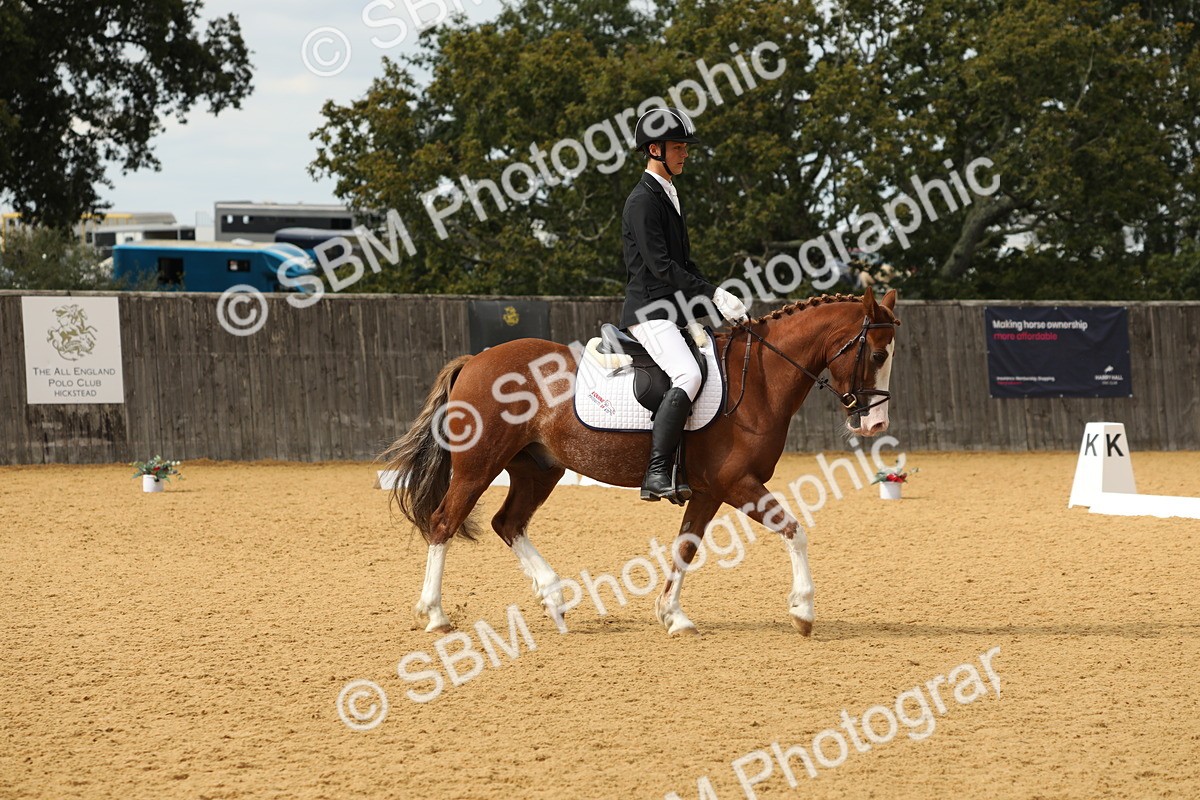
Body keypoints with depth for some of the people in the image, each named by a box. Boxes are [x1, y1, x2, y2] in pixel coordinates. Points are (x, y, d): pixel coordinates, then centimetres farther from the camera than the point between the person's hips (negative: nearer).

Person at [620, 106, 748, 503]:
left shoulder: (669, 195, 20)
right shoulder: (643, 200, -11)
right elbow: (660, 265, -19)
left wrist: (719, 300, 9)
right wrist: (712, 294, -19)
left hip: (675, 311, 10)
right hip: (649, 310, -10)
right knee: (688, 375, -30)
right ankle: (656, 475, -33)